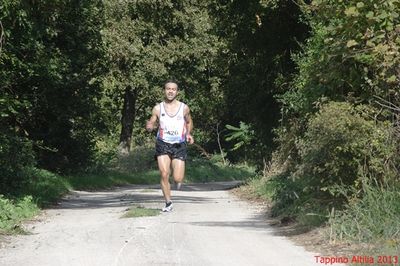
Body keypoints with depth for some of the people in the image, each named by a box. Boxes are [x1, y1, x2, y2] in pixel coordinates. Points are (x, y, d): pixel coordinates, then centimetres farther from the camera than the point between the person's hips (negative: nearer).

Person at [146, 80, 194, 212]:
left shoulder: (184, 108, 1)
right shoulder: (157, 108, 0)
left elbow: (189, 122, 19)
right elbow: (151, 125, 6)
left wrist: (189, 134, 2)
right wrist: (149, 127, -17)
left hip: (179, 145, 0)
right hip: (163, 144, 0)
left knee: (178, 179, -7)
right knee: (164, 174, -12)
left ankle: (178, 179, 32)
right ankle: (168, 203, 4)